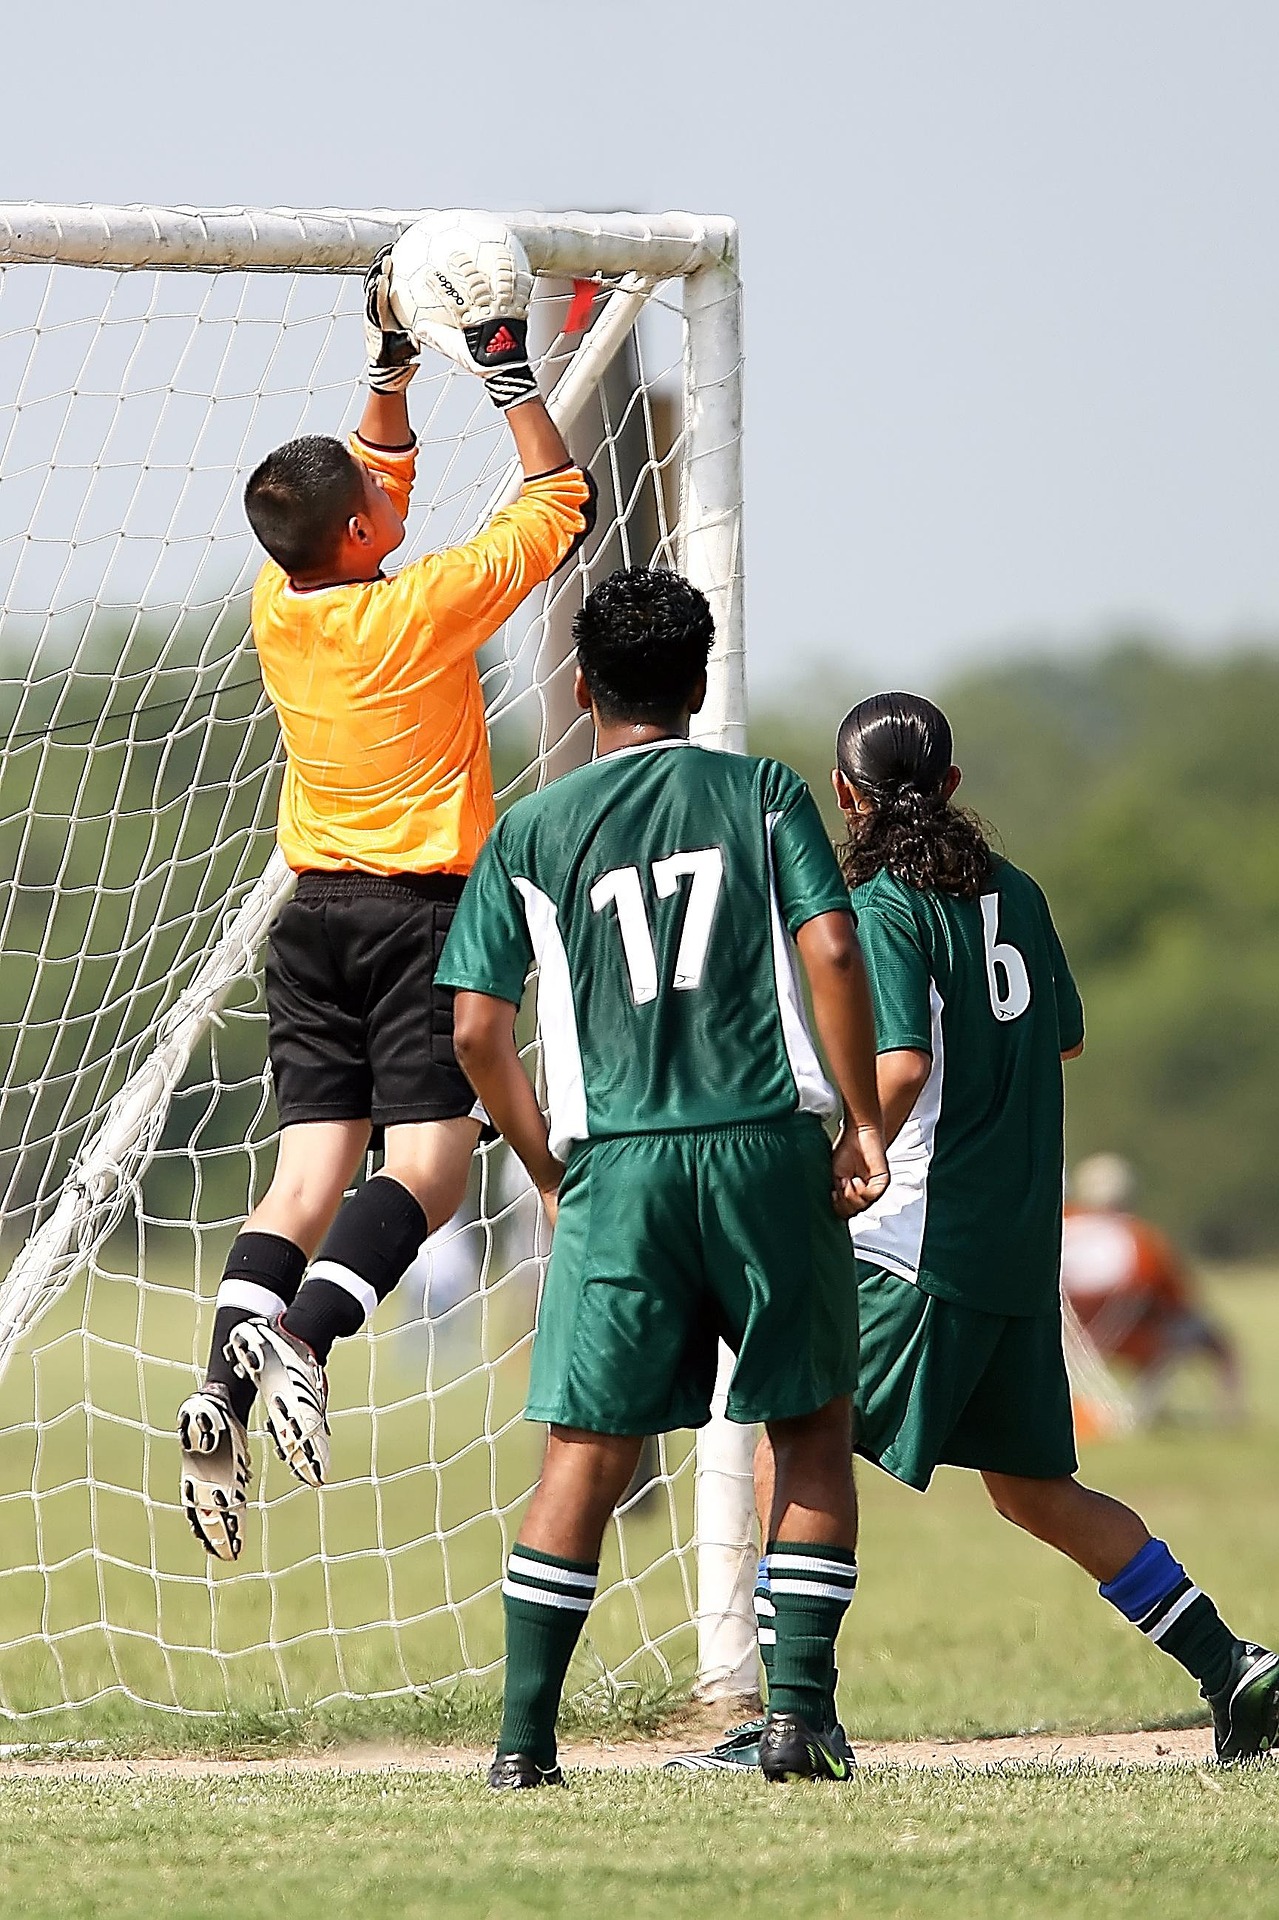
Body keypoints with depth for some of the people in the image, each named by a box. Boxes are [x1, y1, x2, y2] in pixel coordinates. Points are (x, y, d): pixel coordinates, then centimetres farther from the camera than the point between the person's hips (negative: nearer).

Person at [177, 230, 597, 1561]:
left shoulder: (279, 609, 2)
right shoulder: (429, 608, -14)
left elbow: (371, 479, 21)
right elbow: (558, 499, -2)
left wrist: (393, 361, 20)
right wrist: (507, 374, 3)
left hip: (312, 916, 6)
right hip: (420, 914, -6)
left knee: (309, 1176, 3)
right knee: (427, 1164, -9)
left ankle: (227, 1380, -17)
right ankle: (300, 1335, -34)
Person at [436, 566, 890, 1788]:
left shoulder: (530, 833, 9)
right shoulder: (764, 795, 7)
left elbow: (478, 1031, 6)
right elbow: (831, 953, -6)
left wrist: (552, 1174, 17)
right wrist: (863, 1123, 0)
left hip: (618, 1168, 1)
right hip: (769, 1151, -1)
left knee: (586, 1451, 4)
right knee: (813, 1428, 12)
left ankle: (524, 1736, -2)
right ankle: (799, 1708, 2)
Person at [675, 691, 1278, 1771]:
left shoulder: (883, 909, -10)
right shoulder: (1013, 894, 12)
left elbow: (902, 1071, -21)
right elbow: (1065, 1037, 25)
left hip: (920, 1242, -8)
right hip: (1022, 1250, 8)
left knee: (791, 1454, -5)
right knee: (1031, 1486, 17)